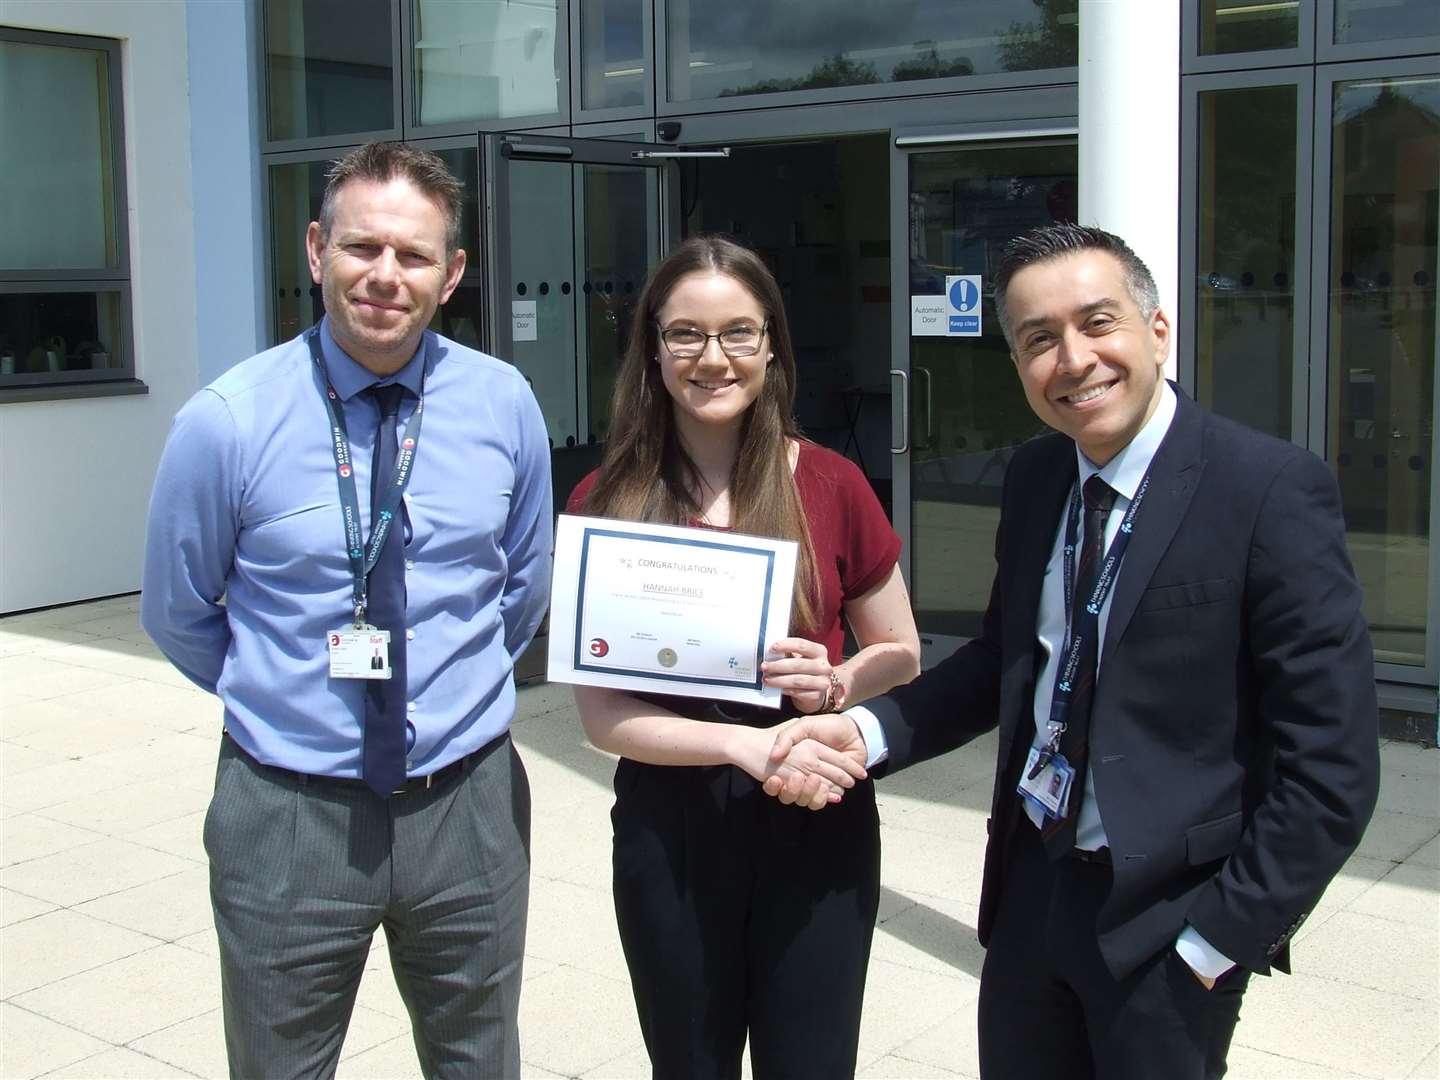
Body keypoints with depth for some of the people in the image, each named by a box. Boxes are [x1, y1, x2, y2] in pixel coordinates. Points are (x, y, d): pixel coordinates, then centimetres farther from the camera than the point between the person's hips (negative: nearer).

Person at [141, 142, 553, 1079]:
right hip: (289, 814, -2)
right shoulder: (228, 422, -12)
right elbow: (177, 614, 2)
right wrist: (279, 698, 9)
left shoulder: (505, 405, -4)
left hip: (469, 802, 2)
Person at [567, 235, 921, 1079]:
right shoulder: (606, 504, -6)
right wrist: (741, 742, -21)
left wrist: (838, 682, -15)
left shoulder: (832, 485, -5)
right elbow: (602, 712, -8)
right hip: (671, 834, 0)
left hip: (818, 828, 0)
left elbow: (902, 656, 7)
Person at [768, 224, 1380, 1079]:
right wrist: (866, 732, -3)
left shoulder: (1273, 489, -17)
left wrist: (1220, 938, -14)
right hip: (1030, 889, 5)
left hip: (1167, 915, -5)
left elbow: (1331, 767, -16)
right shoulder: (1035, 478, 2)